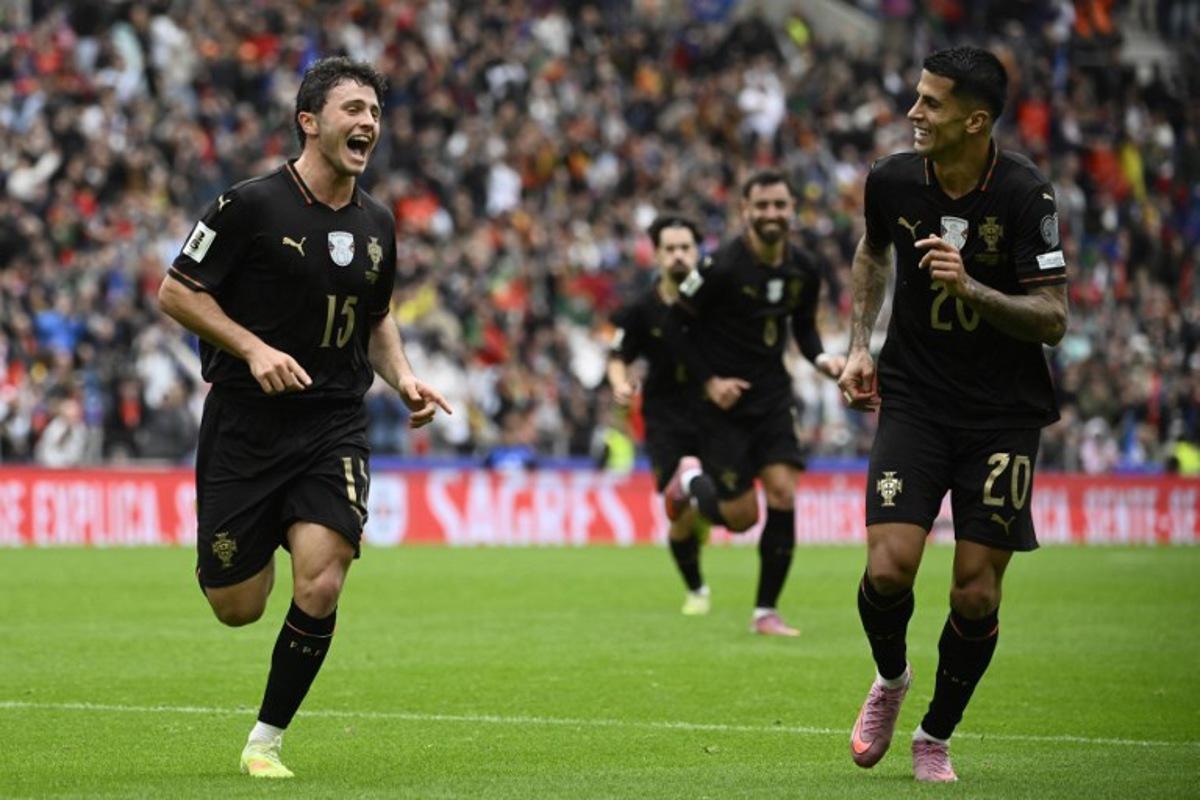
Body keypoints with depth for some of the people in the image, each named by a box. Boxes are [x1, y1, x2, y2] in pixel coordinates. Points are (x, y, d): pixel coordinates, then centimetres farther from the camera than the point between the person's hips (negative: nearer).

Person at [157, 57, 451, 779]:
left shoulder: (376, 224, 8)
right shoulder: (252, 205, -9)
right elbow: (177, 290, -5)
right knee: (236, 607, 2)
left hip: (335, 427, 3)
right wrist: (253, 348, -17)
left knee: (320, 587, -17)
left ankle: (266, 741, 1)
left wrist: (404, 379, 6)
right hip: (245, 423, -3)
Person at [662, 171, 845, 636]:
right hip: (724, 401, -4)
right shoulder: (722, 267, -17)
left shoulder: (803, 270, 0)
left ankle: (766, 611, 0)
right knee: (740, 517, -5)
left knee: (783, 493, -12)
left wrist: (821, 359, -4)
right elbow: (676, 325, -9)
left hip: (772, 396, 4)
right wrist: (709, 381, -15)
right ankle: (692, 482, 31)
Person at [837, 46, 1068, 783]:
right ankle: (891, 679, 19)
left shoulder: (1025, 193, -15)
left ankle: (936, 735, 21)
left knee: (977, 594, -2)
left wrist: (971, 288, -29)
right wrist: (860, 344, 11)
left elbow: (1052, 319, -15)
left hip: (1004, 412, -2)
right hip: (914, 398, 2)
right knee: (889, 568, -14)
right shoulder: (894, 179, -5)